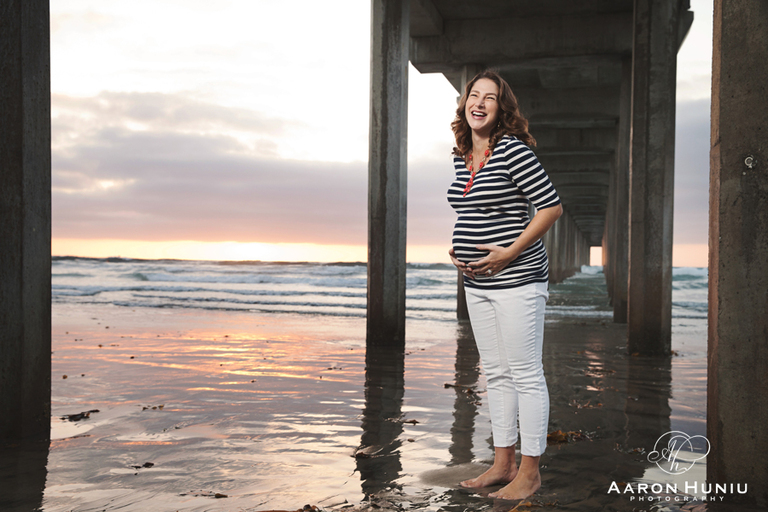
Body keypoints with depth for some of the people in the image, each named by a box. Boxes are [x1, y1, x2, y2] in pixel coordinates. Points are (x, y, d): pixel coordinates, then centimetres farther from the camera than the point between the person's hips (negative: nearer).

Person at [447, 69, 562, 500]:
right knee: (496, 374, 15)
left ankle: (530, 471, 13)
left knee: (526, 375, 1)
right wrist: (457, 250, 8)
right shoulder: (461, 157, 12)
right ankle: (503, 463, 27)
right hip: (478, 283, 9)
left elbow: (551, 207, -14)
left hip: (516, 279, -8)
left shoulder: (512, 150, -12)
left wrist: (509, 252, -17)